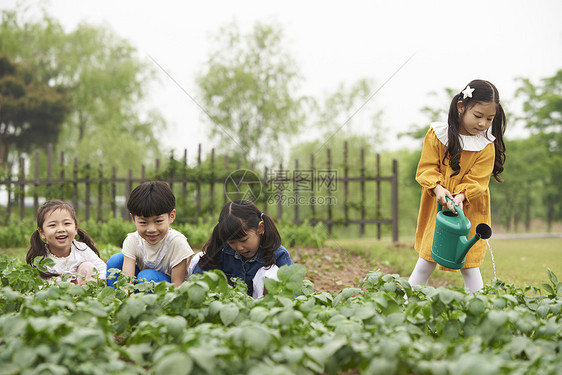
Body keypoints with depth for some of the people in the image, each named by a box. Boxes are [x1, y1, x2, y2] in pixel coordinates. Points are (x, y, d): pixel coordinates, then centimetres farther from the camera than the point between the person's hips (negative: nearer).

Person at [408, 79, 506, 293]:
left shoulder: (486, 147, -8)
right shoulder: (437, 134, -7)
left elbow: (476, 180, -10)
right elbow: (426, 167, -7)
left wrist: (460, 196, -28)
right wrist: (437, 188, -24)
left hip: (469, 212, -1)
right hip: (436, 210, 1)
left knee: (469, 264, 1)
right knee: (426, 261, 7)